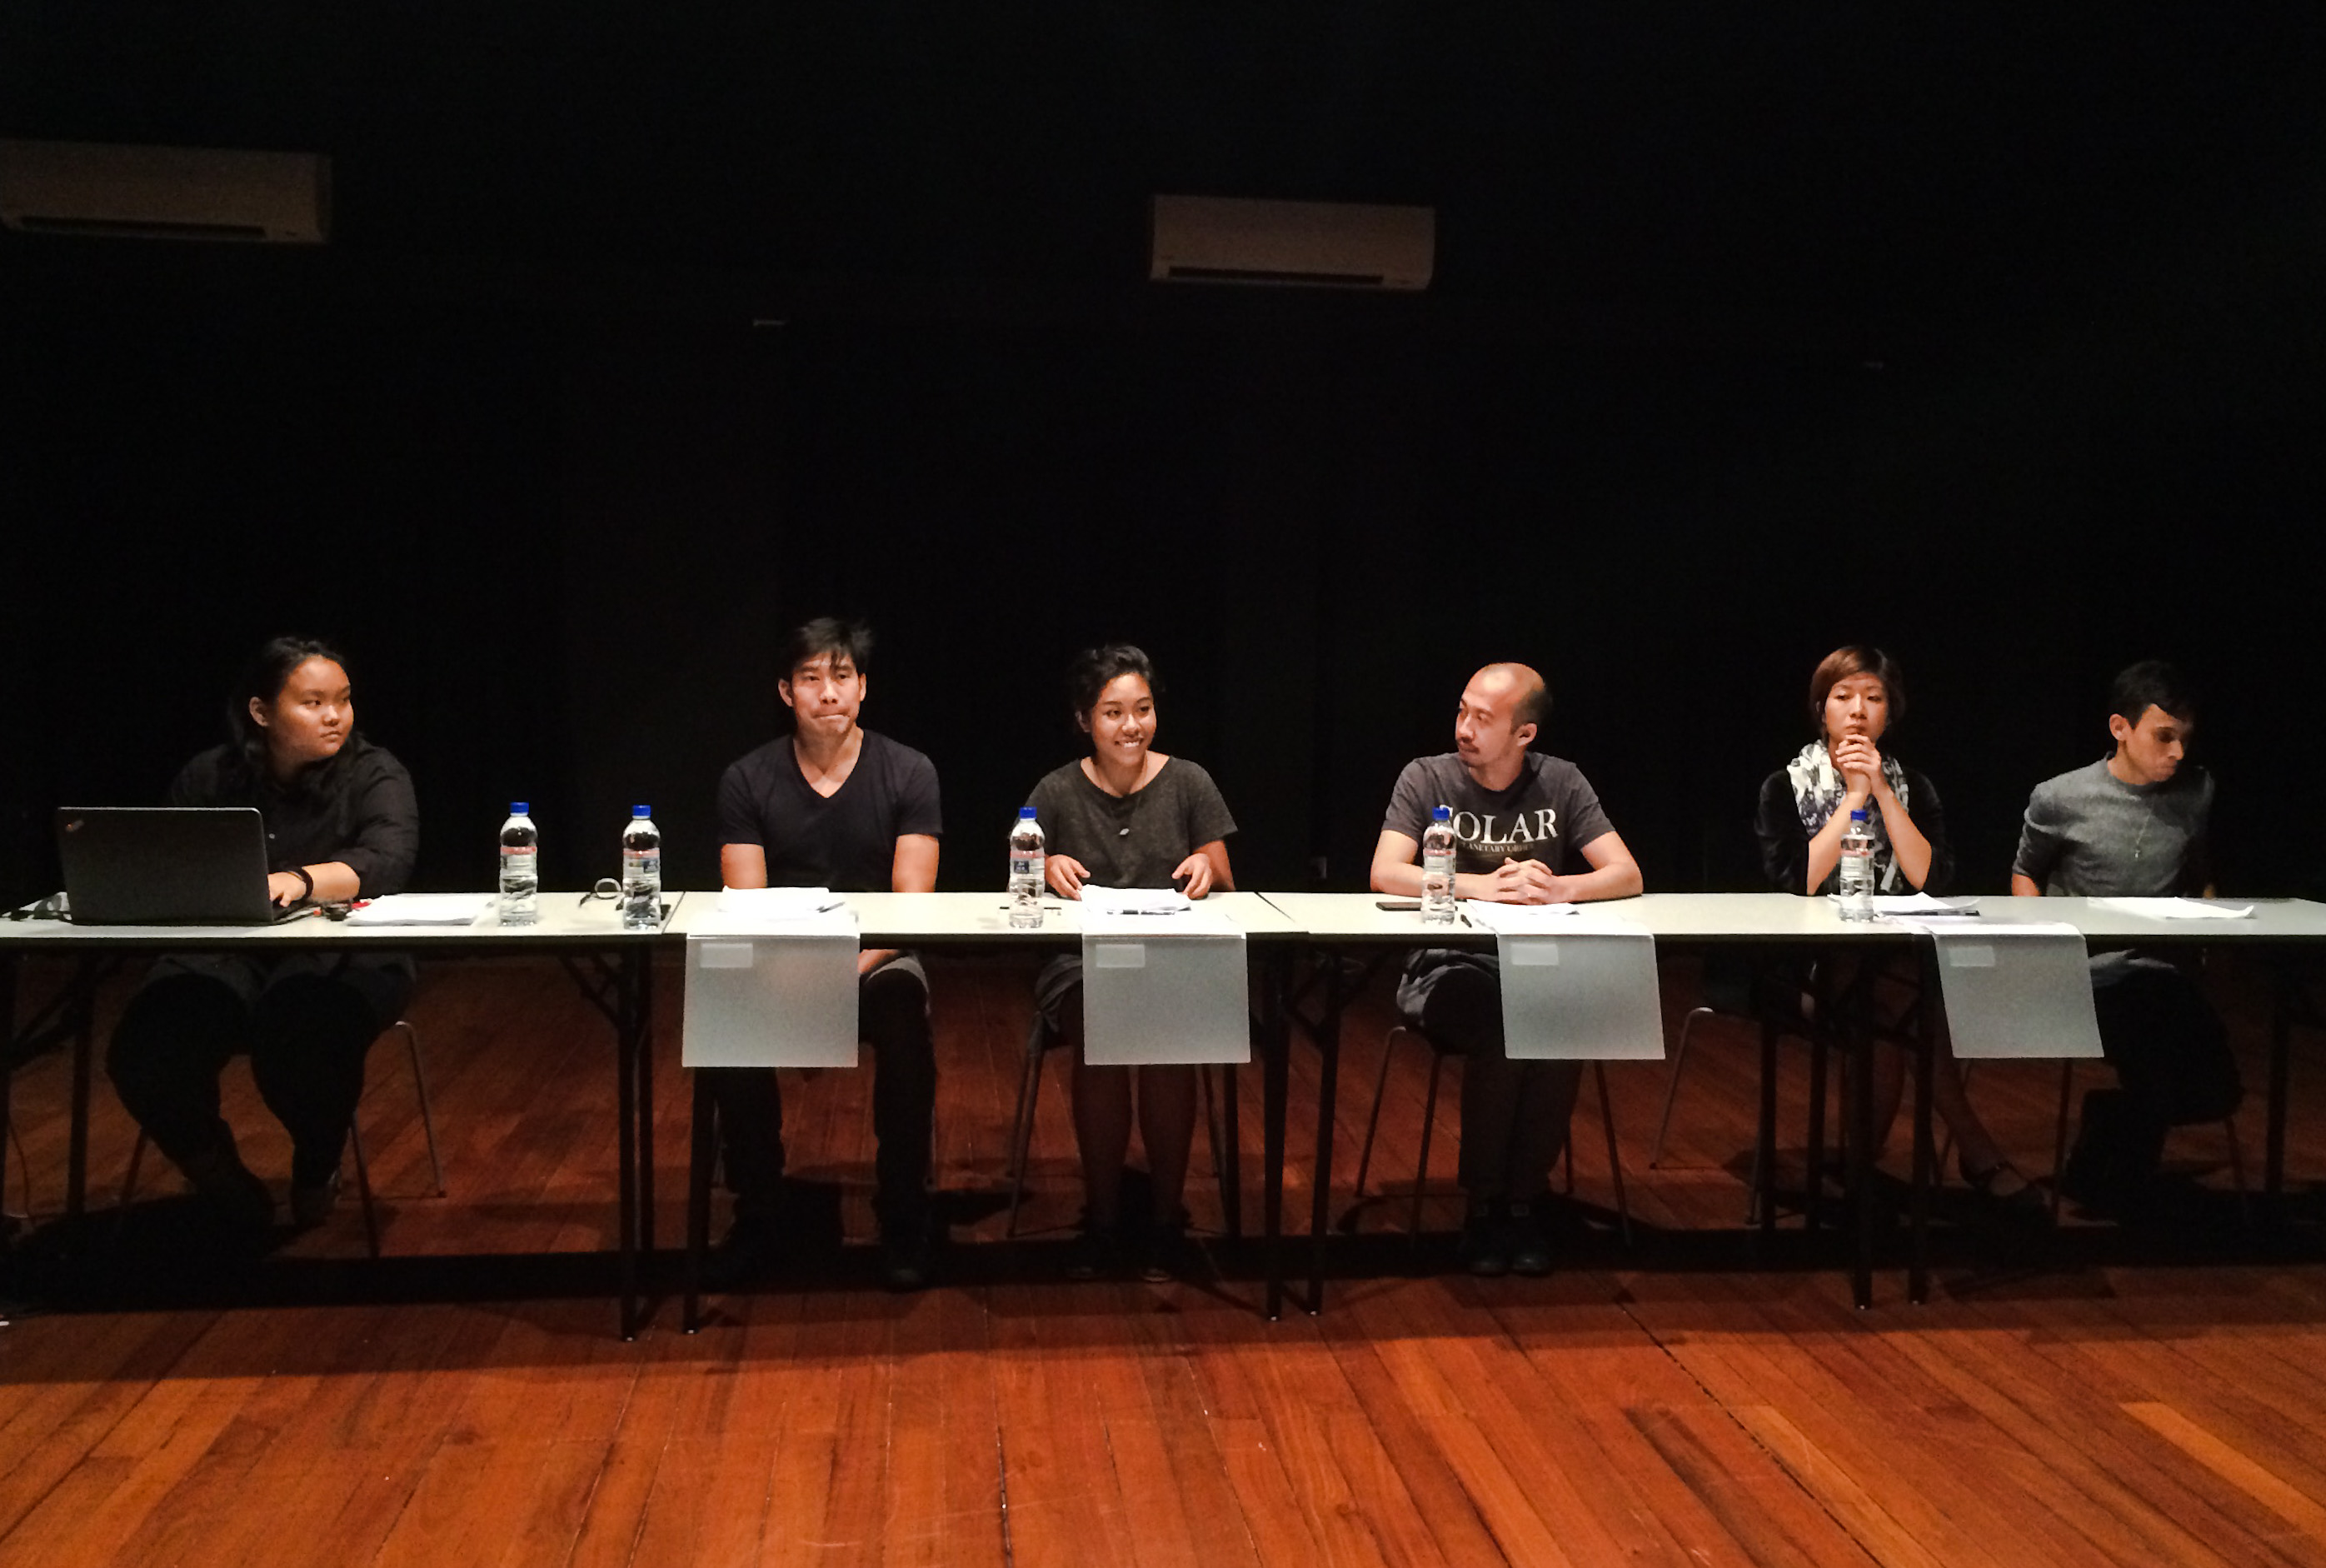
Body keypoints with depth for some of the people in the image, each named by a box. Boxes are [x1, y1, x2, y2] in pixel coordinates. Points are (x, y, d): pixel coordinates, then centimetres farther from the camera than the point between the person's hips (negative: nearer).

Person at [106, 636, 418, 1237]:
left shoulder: (375, 775, 0)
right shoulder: (209, 778, 11)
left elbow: (387, 862, -18)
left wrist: (299, 881, -36)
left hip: (339, 957, -3)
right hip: (225, 956, 3)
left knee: (301, 1046, -35)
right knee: (143, 1054, -24)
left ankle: (317, 1167, 1)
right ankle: (221, 1181, 6)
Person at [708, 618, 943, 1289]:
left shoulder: (908, 773, -2)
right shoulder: (748, 779, 1)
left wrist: (846, 971, -26)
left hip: (879, 958, -1)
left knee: (904, 1015, -34)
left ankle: (903, 1220, -16)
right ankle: (755, 1216, -10)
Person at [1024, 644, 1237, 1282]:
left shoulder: (1188, 783, 7)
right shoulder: (1056, 793, 7)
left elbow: (1226, 887, 8)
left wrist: (1207, 869, -15)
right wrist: (1047, 869, -18)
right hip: (1081, 962, 0)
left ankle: (1167, 1217, -14)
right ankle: (1101, 1217, -13)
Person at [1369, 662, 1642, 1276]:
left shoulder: (1560, 782, 6)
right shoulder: (1427, 777, 1)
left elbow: (1627, 875, 0)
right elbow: (1385, 873, -12)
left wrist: (1557, 888, -19)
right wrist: (1482, 886, -23)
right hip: (1449, 968, -2)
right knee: (1503, 1028, -33)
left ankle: (1523, 1200, -11)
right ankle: (1482, 1203, -11)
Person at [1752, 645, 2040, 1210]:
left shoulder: (1913, 787, 12)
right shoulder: (1785, 787, 4)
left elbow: (1932, 878, -5)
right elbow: (1797, 883, -13)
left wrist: (1882, 791, -8)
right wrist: (1854, 797, -9)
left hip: (1893, 963, 3)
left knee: (1889, 1013, -31)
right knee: (1901, 999, -30)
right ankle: (1977, 1152, -17)